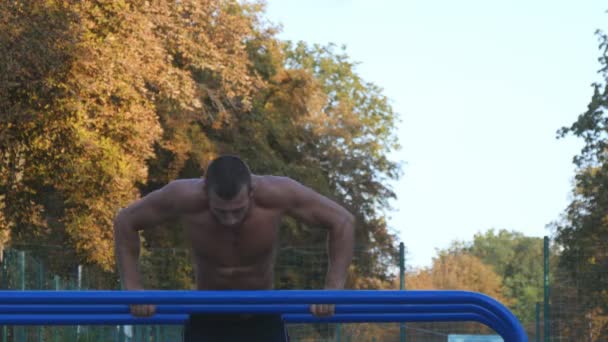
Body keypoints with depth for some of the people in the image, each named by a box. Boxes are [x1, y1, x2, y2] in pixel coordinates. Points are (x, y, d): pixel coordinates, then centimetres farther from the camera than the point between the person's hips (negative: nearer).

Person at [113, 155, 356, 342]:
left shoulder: (276, 195, -27)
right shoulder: (185, 198, -26)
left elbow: (343, 221, -16)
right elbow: (125, 222, -9)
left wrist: (333, 290, -25)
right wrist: (133, 289, -17)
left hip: (262, 322, 0)